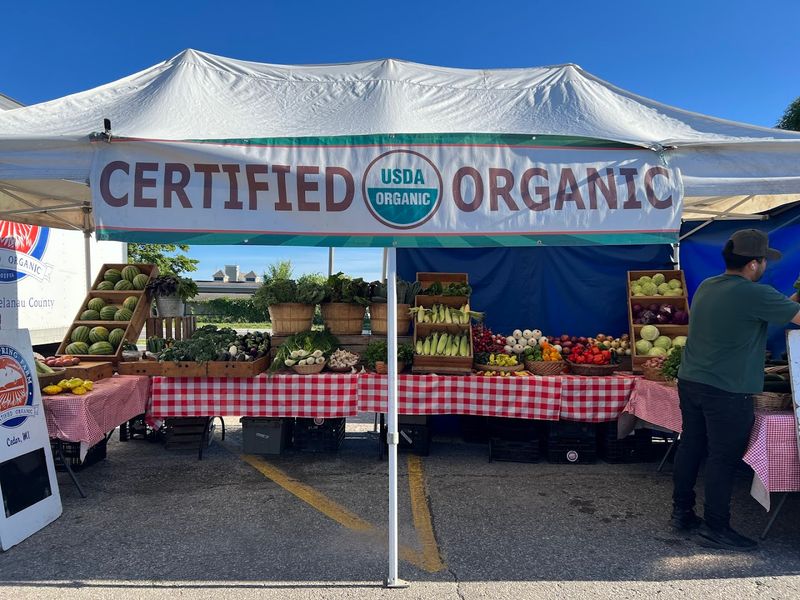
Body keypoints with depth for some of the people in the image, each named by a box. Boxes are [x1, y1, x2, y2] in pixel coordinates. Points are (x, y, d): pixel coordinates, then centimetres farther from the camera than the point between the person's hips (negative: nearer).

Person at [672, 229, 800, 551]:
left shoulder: (706, 287, 9)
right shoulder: (757, 294, -16)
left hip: (690, 381, 8)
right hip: (727, 391, -8)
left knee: (691, 447, 15)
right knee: (723, 458, 4)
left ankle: (681, 513, 27)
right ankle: (715, 528, 15)